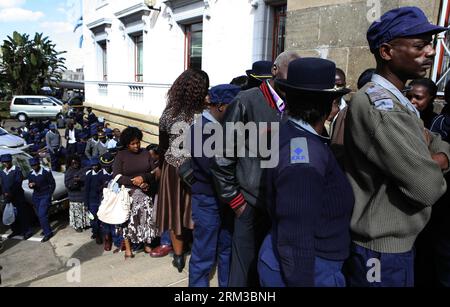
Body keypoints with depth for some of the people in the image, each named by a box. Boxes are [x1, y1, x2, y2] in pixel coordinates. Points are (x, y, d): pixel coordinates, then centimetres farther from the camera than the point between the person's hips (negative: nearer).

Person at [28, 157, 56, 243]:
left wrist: (49, 195, -7)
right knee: (40, 215, 8)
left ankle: (48, 233, -4)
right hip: (36, 196, 6)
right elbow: (30, 185, 13)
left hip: (45, 196, -6)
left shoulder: (46, 172, -12)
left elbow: (52, 184, -5)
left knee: (42, 215, -13)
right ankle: (46, 230, 23)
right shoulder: (31, 174, 5)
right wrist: (30, 185, -11)